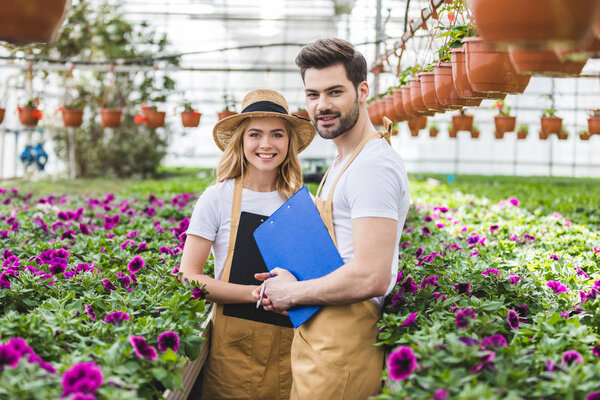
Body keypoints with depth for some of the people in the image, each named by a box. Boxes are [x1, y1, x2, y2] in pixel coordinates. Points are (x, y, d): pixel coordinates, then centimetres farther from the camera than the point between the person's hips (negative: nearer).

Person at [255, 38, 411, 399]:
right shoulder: (345, 163, 17)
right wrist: (289, 280, 7)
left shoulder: (372, 165, -17)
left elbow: (371, 278, -26)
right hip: (322, 338, 10)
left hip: (341, 353, -10)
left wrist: (292, 294, -12)